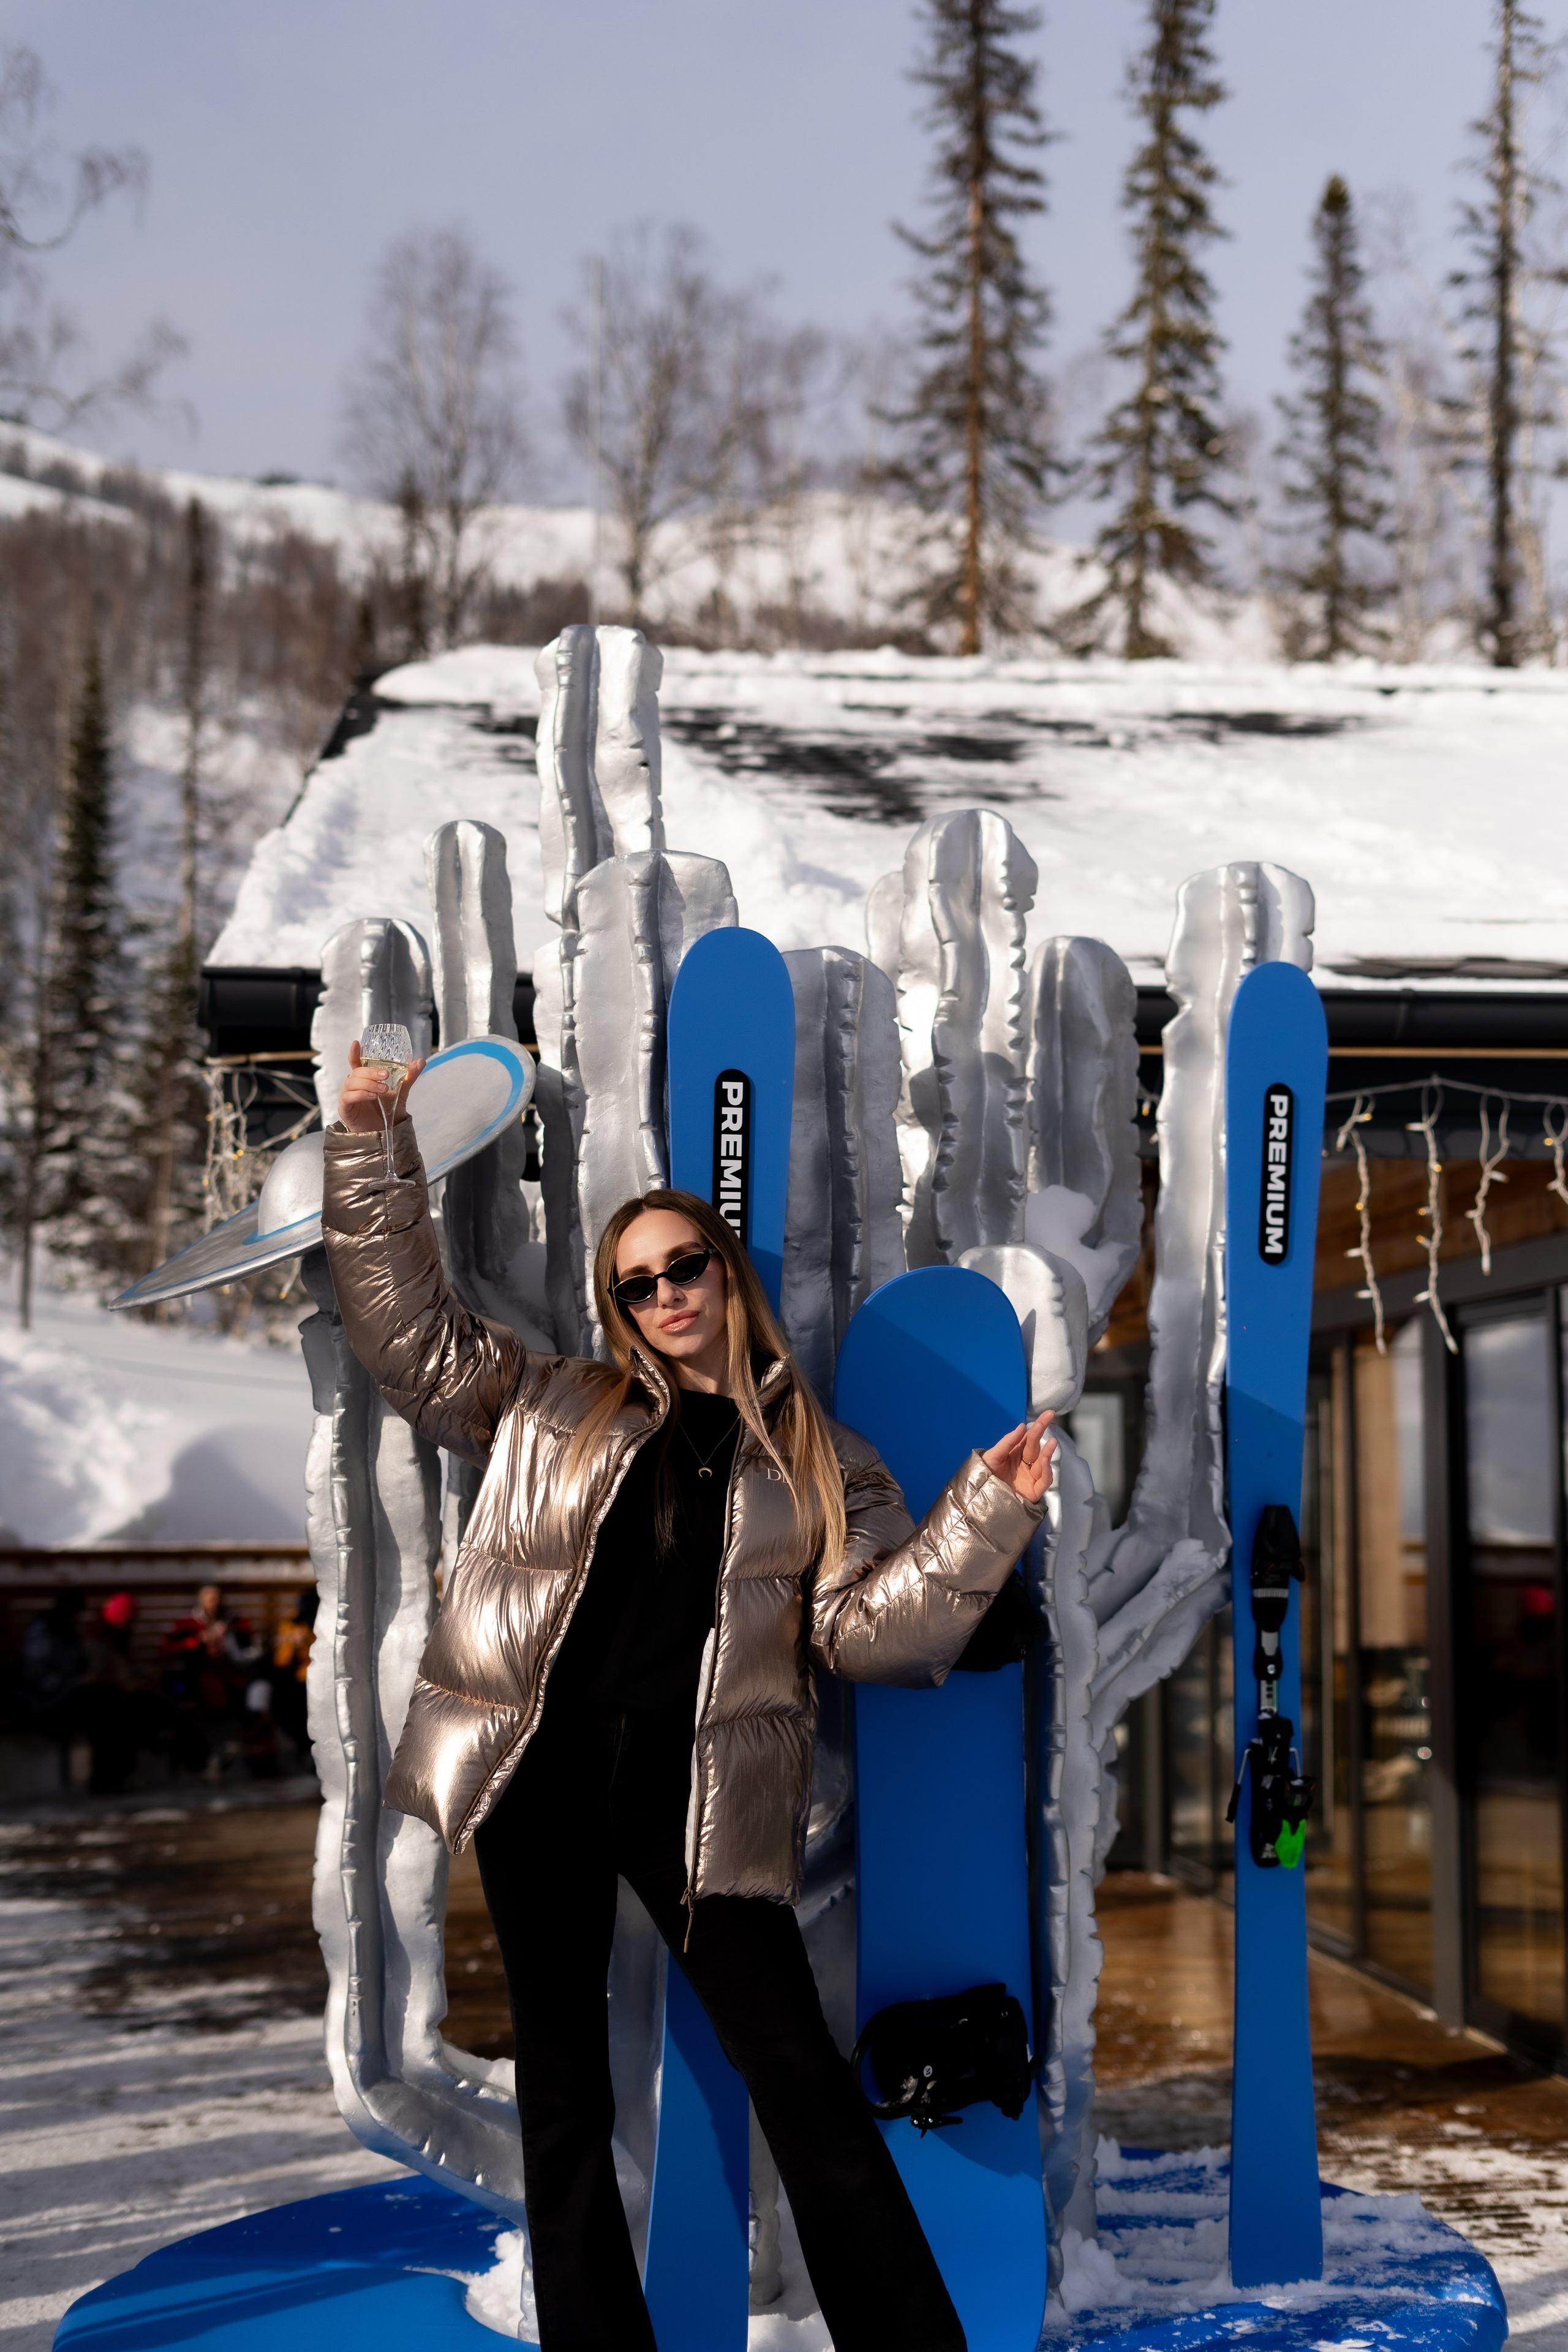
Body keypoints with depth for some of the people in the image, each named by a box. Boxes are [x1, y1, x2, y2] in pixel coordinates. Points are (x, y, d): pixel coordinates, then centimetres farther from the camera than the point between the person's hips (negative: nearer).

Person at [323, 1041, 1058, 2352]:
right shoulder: (549, 1408, 14)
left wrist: (984, 1515, -11)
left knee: (801, 2076, -6)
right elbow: (405, 1323, 12)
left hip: (700, 1791, -2)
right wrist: (372, 1145, 3)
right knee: (562, 2084, 8)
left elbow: (868, 1626, 2)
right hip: (544, 1767, 2)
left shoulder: (818, 1462, 11)